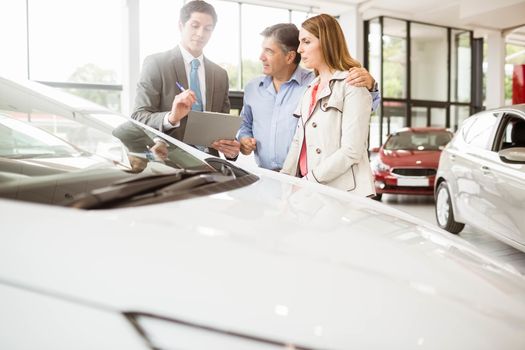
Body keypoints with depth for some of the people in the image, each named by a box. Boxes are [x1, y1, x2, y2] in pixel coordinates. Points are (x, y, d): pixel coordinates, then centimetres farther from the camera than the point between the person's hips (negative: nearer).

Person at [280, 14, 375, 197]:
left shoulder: (352, 85, -6)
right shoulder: (310, 89, 17)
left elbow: (351, 151, -15)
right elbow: (298, 142, 13)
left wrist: (308, 181, -16)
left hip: (344, 193, -6)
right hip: (309, 191, 6)